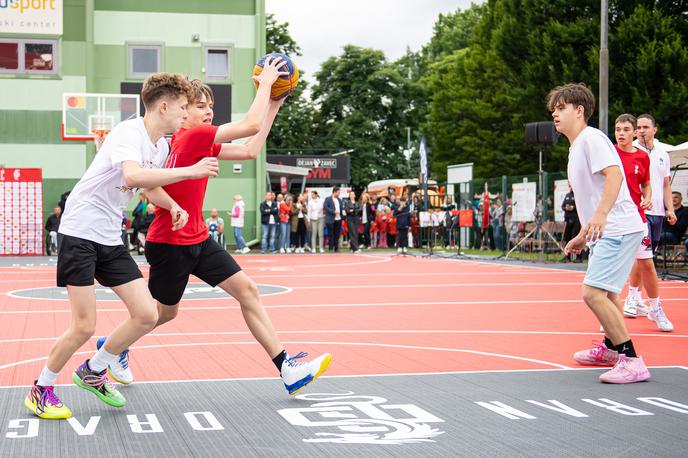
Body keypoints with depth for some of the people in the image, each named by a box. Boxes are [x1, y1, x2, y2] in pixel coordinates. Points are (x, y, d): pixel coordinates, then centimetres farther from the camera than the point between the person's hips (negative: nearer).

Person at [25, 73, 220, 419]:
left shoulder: (161, 146, 9)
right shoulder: (128, 132, -17)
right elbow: (133, 175, -38)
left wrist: (173, 207, 7)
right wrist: (191, 171, -33)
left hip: (111, 240, 8)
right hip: (80, 232, -8)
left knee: (147, 315, -1)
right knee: (84, 326, -8)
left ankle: (92, 372, 19)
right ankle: (41, 389, 15)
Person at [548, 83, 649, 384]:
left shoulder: (591, 138, -11)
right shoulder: (575, 148, 20)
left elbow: (614, 173, -26)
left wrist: (600, 215, -37)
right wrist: (583, 236, 26)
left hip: (618, 229, -11)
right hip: (604, 233, 11)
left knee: (593, 293, -20)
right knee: (606, 293, 25)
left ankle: (631, 360, -16)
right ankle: (610, 349, 43)